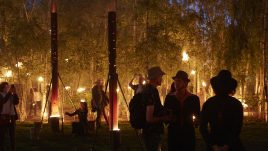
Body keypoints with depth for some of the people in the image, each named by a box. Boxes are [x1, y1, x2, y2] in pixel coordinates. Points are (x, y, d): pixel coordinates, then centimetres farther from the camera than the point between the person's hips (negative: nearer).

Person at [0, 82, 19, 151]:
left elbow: (16, 102, -2)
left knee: (12, 136, 8)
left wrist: (14, 93, -11)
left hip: (11, 117, 5)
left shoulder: (11, 95, 12)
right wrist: (9, 92, -23)